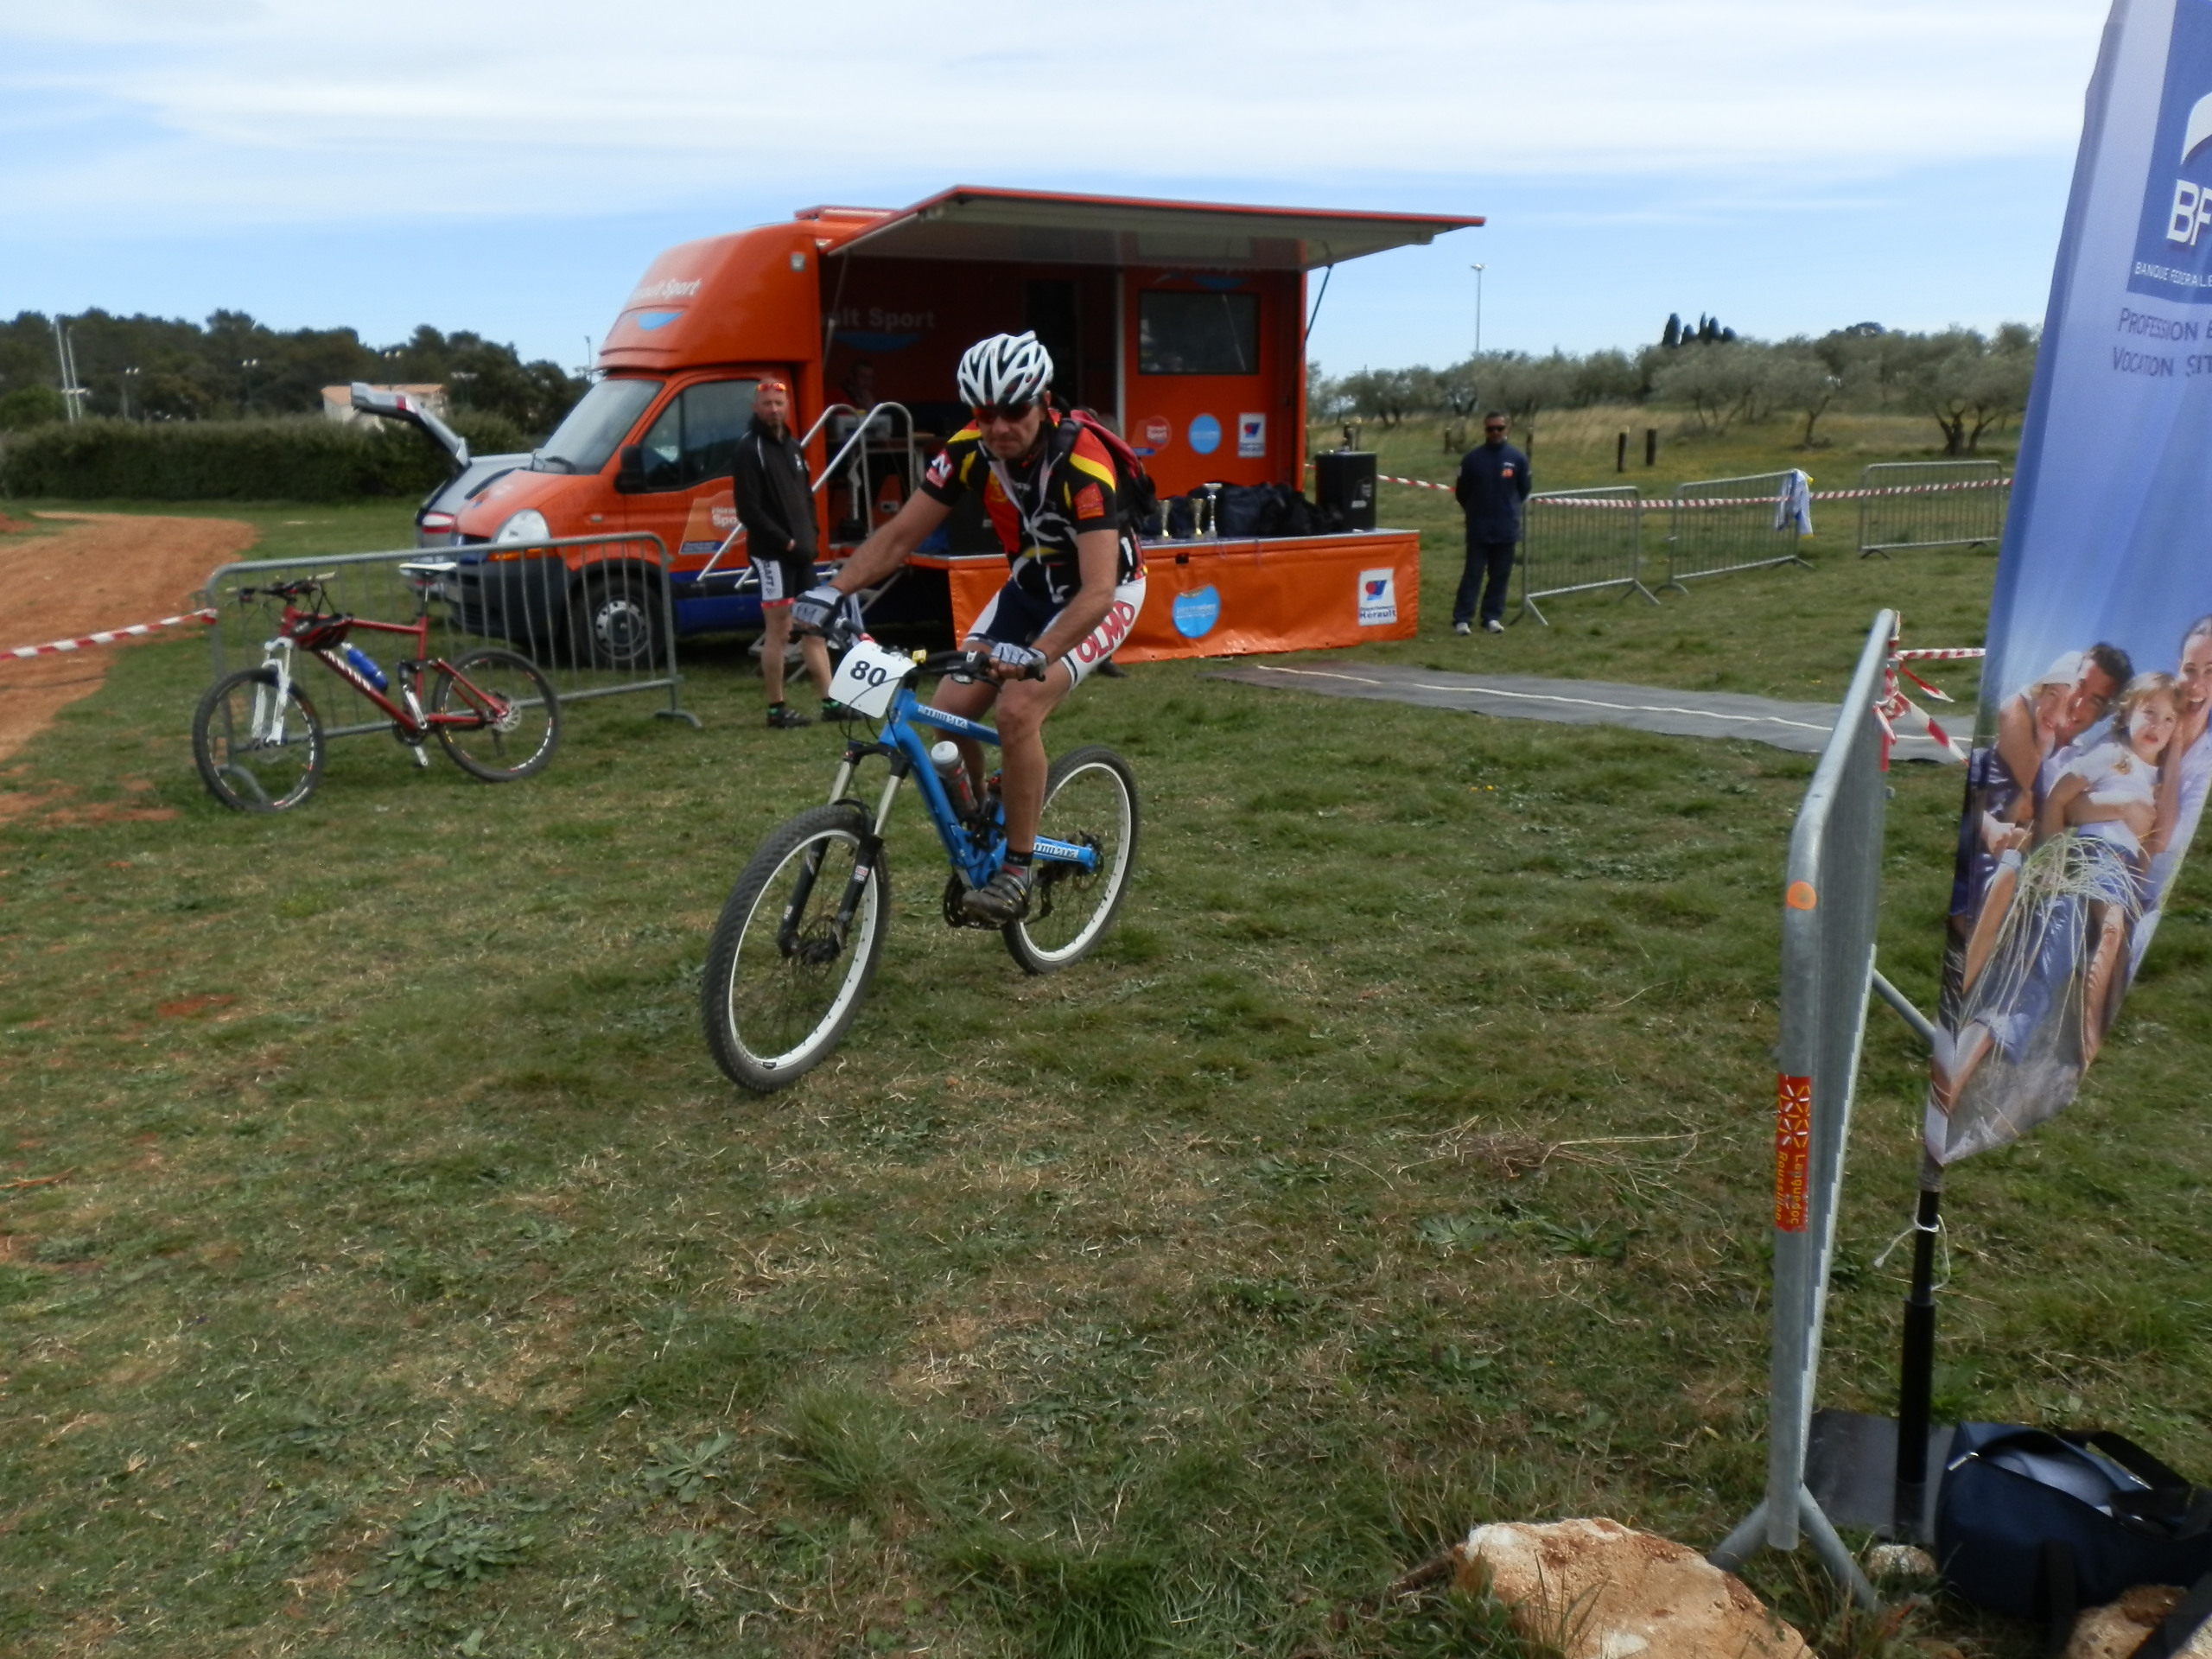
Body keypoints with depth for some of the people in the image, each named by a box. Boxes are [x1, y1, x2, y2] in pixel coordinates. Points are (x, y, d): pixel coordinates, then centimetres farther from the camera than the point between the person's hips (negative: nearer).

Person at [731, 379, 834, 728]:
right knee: (779, 631, -4)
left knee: (815, 628, 9)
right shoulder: (749, 449, -9)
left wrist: (810, 537, 6)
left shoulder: (793, 446, 16)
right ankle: (777, 708, 4)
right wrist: (785, 541, -18)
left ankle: (830, 701, 13)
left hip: (801, 551, 8)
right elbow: (748, 510, -16)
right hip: (772, 553, -8)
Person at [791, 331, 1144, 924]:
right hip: (1029, 584, 6)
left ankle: (1017, 870, -12)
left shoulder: (1081, 461, -32)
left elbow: (1097, 591, -40)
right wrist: (835, 589, -27)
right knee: (950, 709, -9)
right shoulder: (970, 450, -16)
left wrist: (1035, 656, -56)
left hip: (1101, 593, -6)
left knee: (1018, 707, -27)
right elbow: (899, 535, -11)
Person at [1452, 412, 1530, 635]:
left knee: (1500, 575, 6)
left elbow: (1524, 490, 13)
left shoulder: (1518, 458, 0)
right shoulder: (1472, 458, -4)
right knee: (1472, 574, -1)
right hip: (1478, 528, -2)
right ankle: (1462, 619, 0)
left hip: (1507, 528, 2)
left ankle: (1492, 617, 14)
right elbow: (1461, 491, 7)